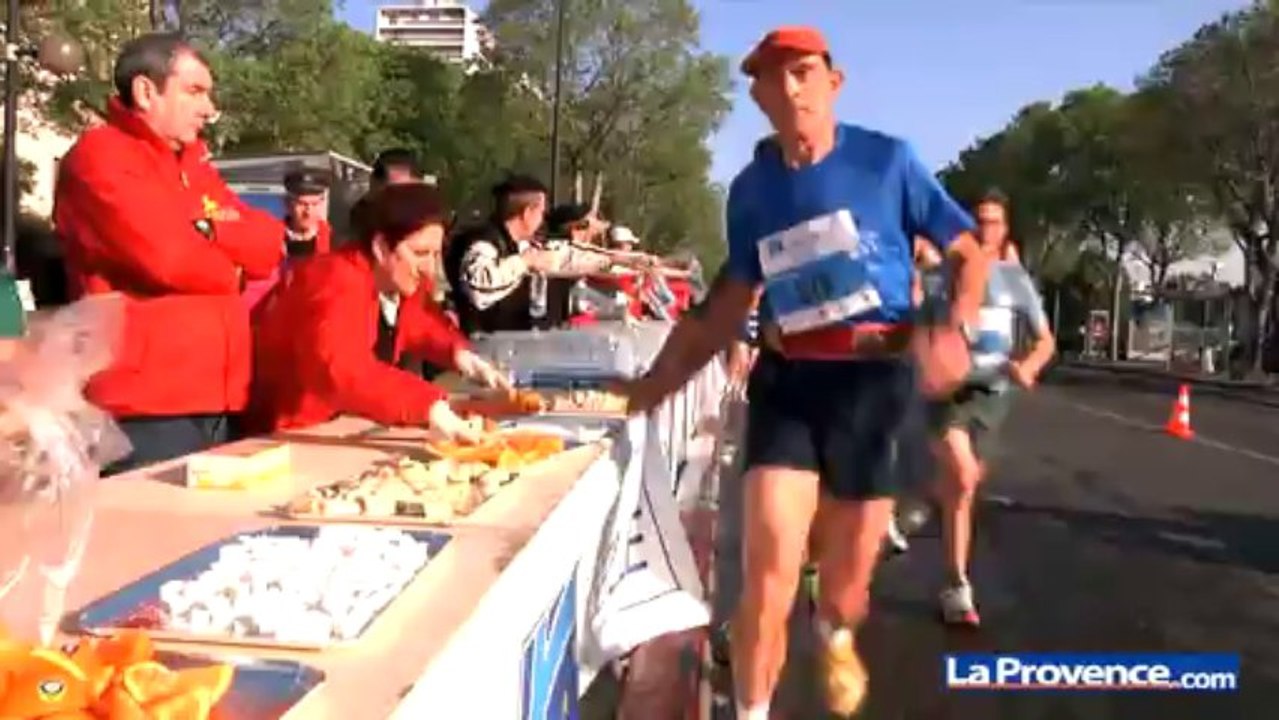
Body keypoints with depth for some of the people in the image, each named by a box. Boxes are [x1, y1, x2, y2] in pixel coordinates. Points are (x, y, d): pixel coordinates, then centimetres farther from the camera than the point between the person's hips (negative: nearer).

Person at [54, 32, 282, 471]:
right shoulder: (100, 157, -7)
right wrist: (229, 267, 0)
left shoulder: (194, 165, 18)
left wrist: (206, 228, -10)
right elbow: (169, 256, -20)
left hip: (212, 406, 8)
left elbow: (269, 244, 7)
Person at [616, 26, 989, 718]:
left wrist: (954, 329, -18)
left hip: (877, 380, -1)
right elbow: (736, 296, 16)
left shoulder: (887, 160, -3)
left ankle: (835, 636, 47)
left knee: (848, 574, 9)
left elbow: (969, 253, 2)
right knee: (767, 573, -9)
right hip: (786, 381, 2)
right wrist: (667, 377, 13)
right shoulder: (751, 188, 6)